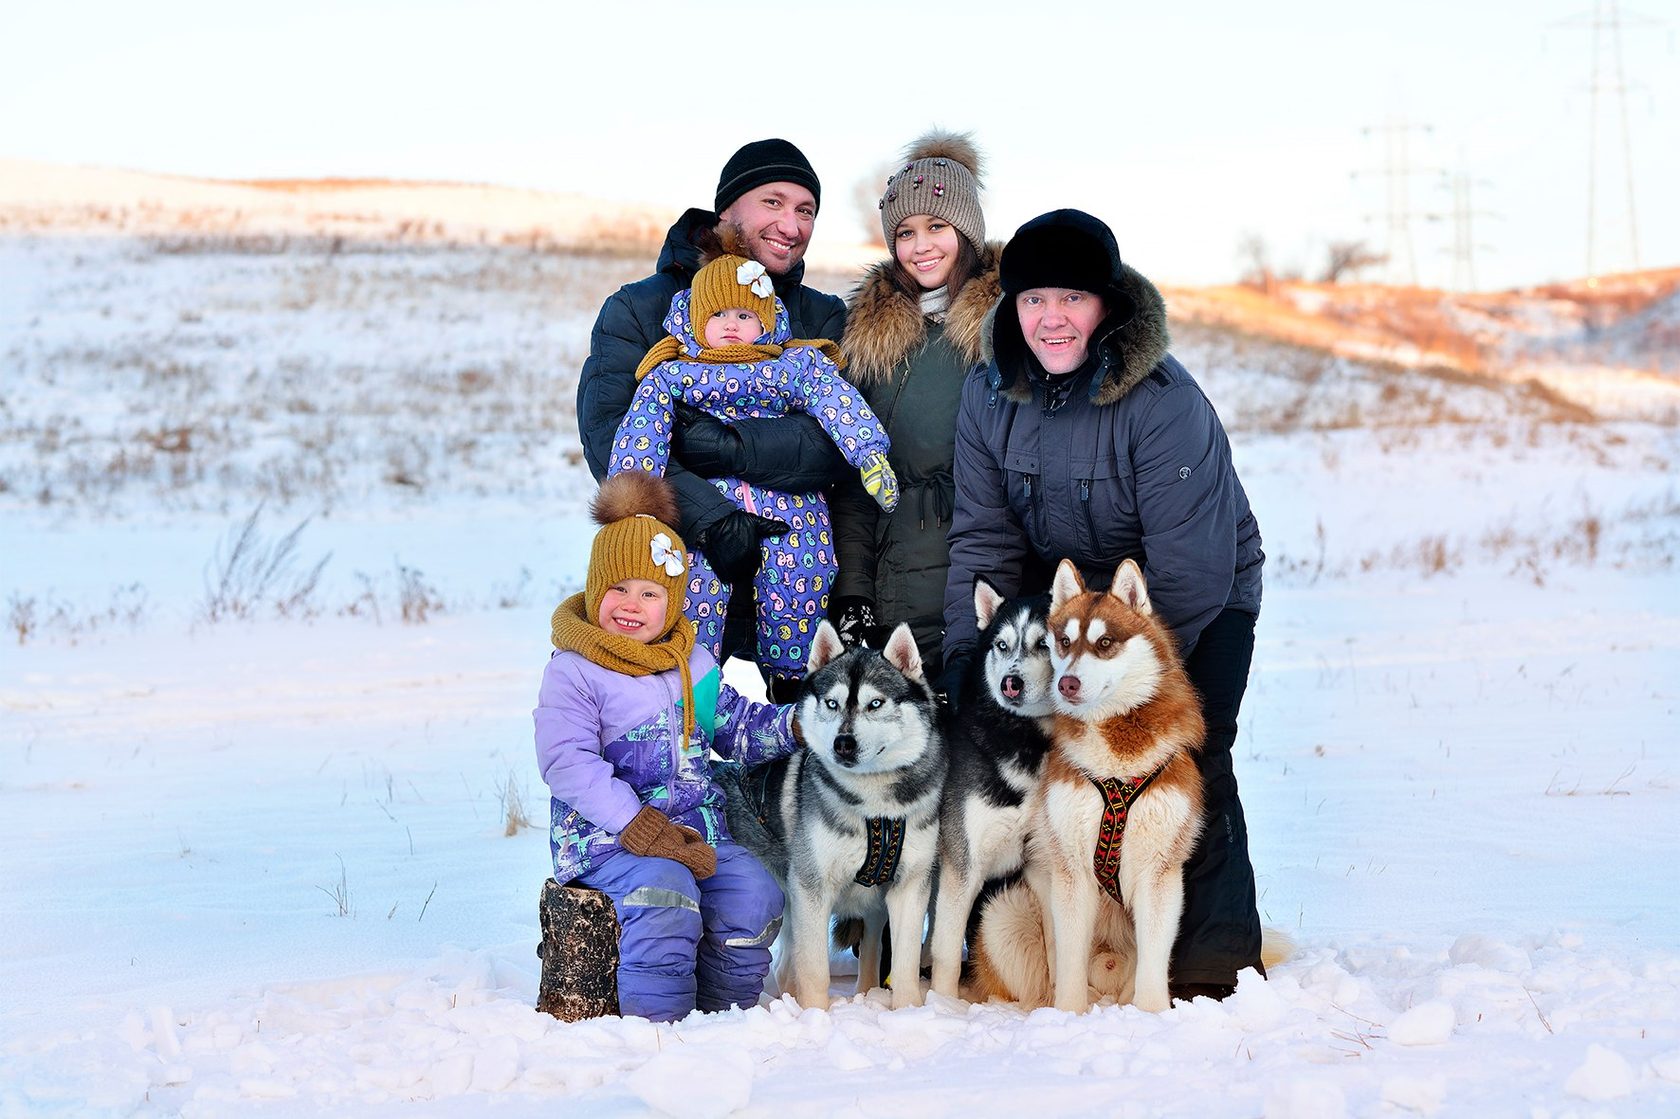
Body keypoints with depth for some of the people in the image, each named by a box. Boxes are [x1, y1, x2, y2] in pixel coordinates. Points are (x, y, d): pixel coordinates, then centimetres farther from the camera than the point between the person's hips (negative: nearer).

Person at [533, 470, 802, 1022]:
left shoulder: (693, 664, 16)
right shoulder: (573, 671, -5)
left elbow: (735, 726, 27)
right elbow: (566, 761, -15)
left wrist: (794, 724, 7)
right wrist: (636, 824, -23)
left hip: (694, 830, 6)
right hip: (603, 835, -6)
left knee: (754, 894, -17)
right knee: (664, 893, -34)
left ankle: (722, 1013, -1)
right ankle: (654, 1019, -25)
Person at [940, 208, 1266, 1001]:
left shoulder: (1164, 401, -28)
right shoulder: (988, 397, -9)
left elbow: (1189, 569, -27)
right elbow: (983, 539, -4)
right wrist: (965, 655, -15)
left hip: (1202, 600, -5)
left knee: (1186, 756, -18)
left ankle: (1214, 961, -11)